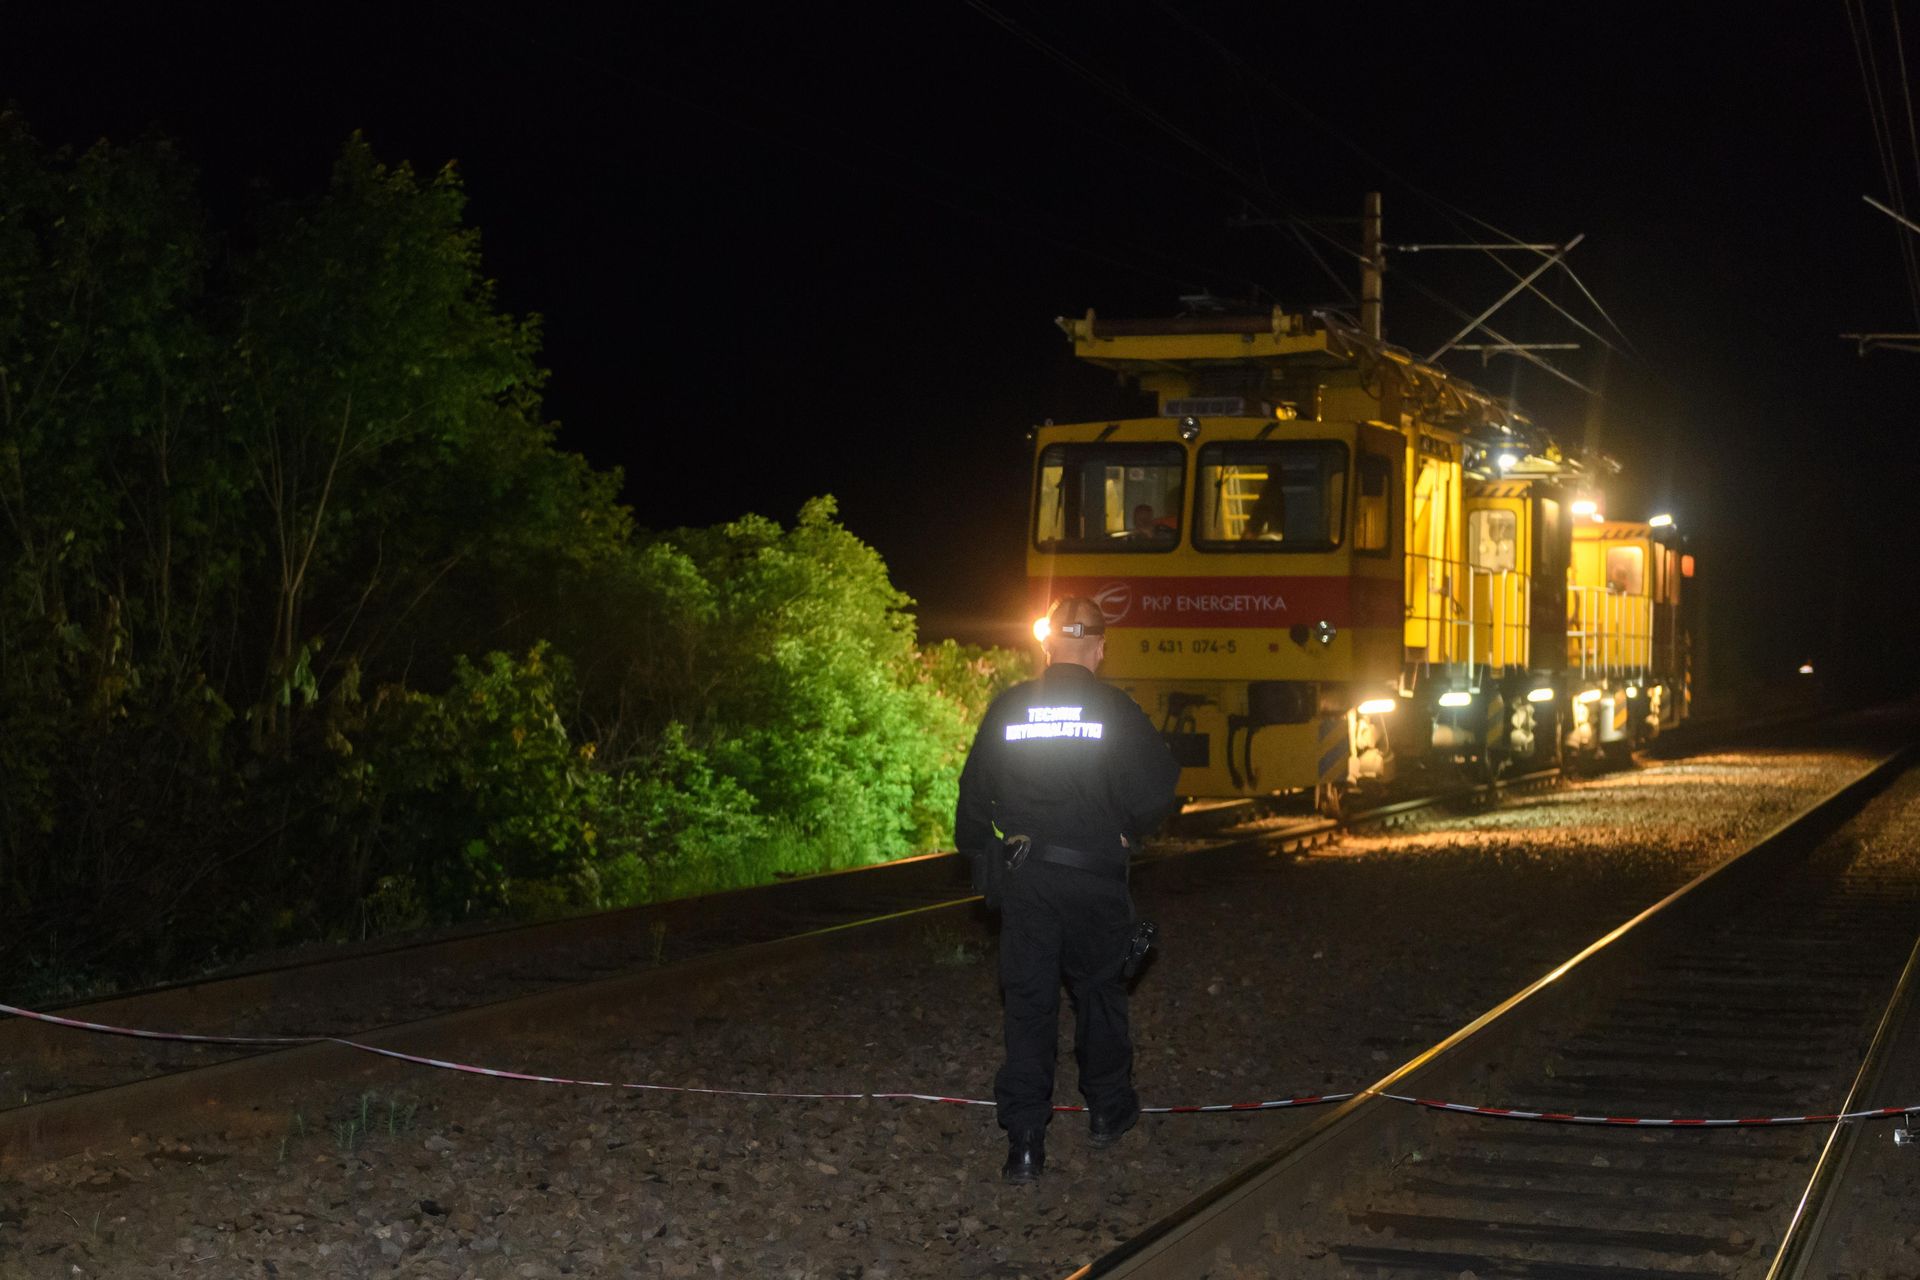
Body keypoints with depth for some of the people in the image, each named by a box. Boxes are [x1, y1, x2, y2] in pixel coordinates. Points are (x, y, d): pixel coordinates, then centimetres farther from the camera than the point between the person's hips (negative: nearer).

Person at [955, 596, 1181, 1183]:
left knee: (1027, 1003, 3)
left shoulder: (1006, 709, -1)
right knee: (1098, 991, 18)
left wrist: (980, 850, 19)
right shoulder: (1116, 711, -7)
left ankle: (1025, 1140, -1)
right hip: (1095, 876, -1)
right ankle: (1108, 1108, 31)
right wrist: (1128, 830, 9)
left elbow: (974, 796, 3)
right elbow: (1156, 789, -10)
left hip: (1024, 876, 1)